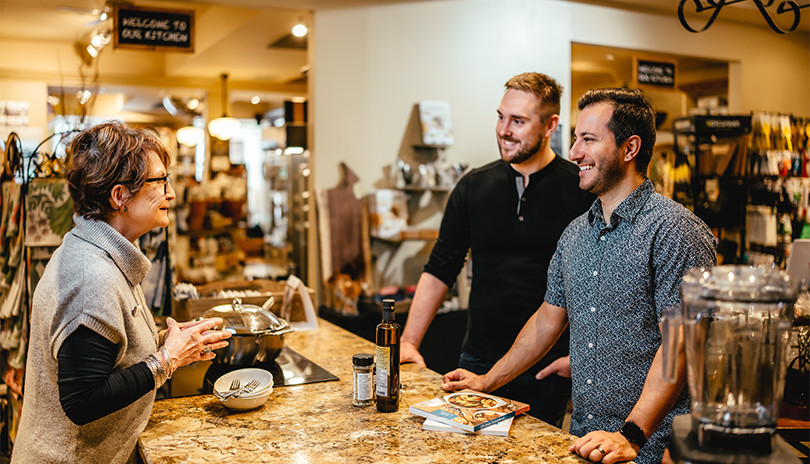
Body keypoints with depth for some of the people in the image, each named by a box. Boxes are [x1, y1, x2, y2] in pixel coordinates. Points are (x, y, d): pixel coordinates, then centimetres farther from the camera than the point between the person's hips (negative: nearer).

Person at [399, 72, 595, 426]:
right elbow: (440, 269, 8)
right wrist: (409, 342, 2)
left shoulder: (582, 190, -6)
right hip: (479, 363, 3)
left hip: (549, 370, -2)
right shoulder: (473, 187, 3)